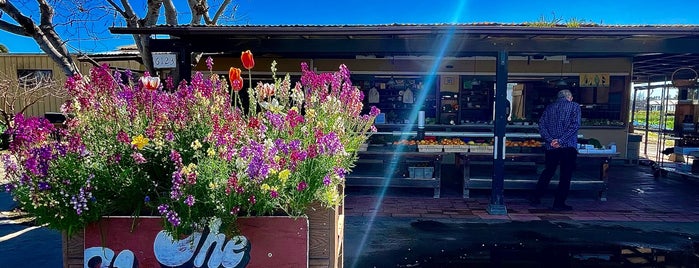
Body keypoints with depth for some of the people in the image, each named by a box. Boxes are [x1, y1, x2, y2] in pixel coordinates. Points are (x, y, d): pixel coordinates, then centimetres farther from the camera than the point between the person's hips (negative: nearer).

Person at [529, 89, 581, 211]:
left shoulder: (549, 107, 12)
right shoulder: (574, 106, 2)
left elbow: (541, 125, 2)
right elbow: (575, 125, -12)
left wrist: (550, 140, -6)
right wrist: (561, 140, -15)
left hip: (551, 146, 4)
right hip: (568, 146, -4)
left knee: (548, 172, 18)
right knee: (565, 175, 4)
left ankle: (535, 197, 19)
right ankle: (559, 203, 6)